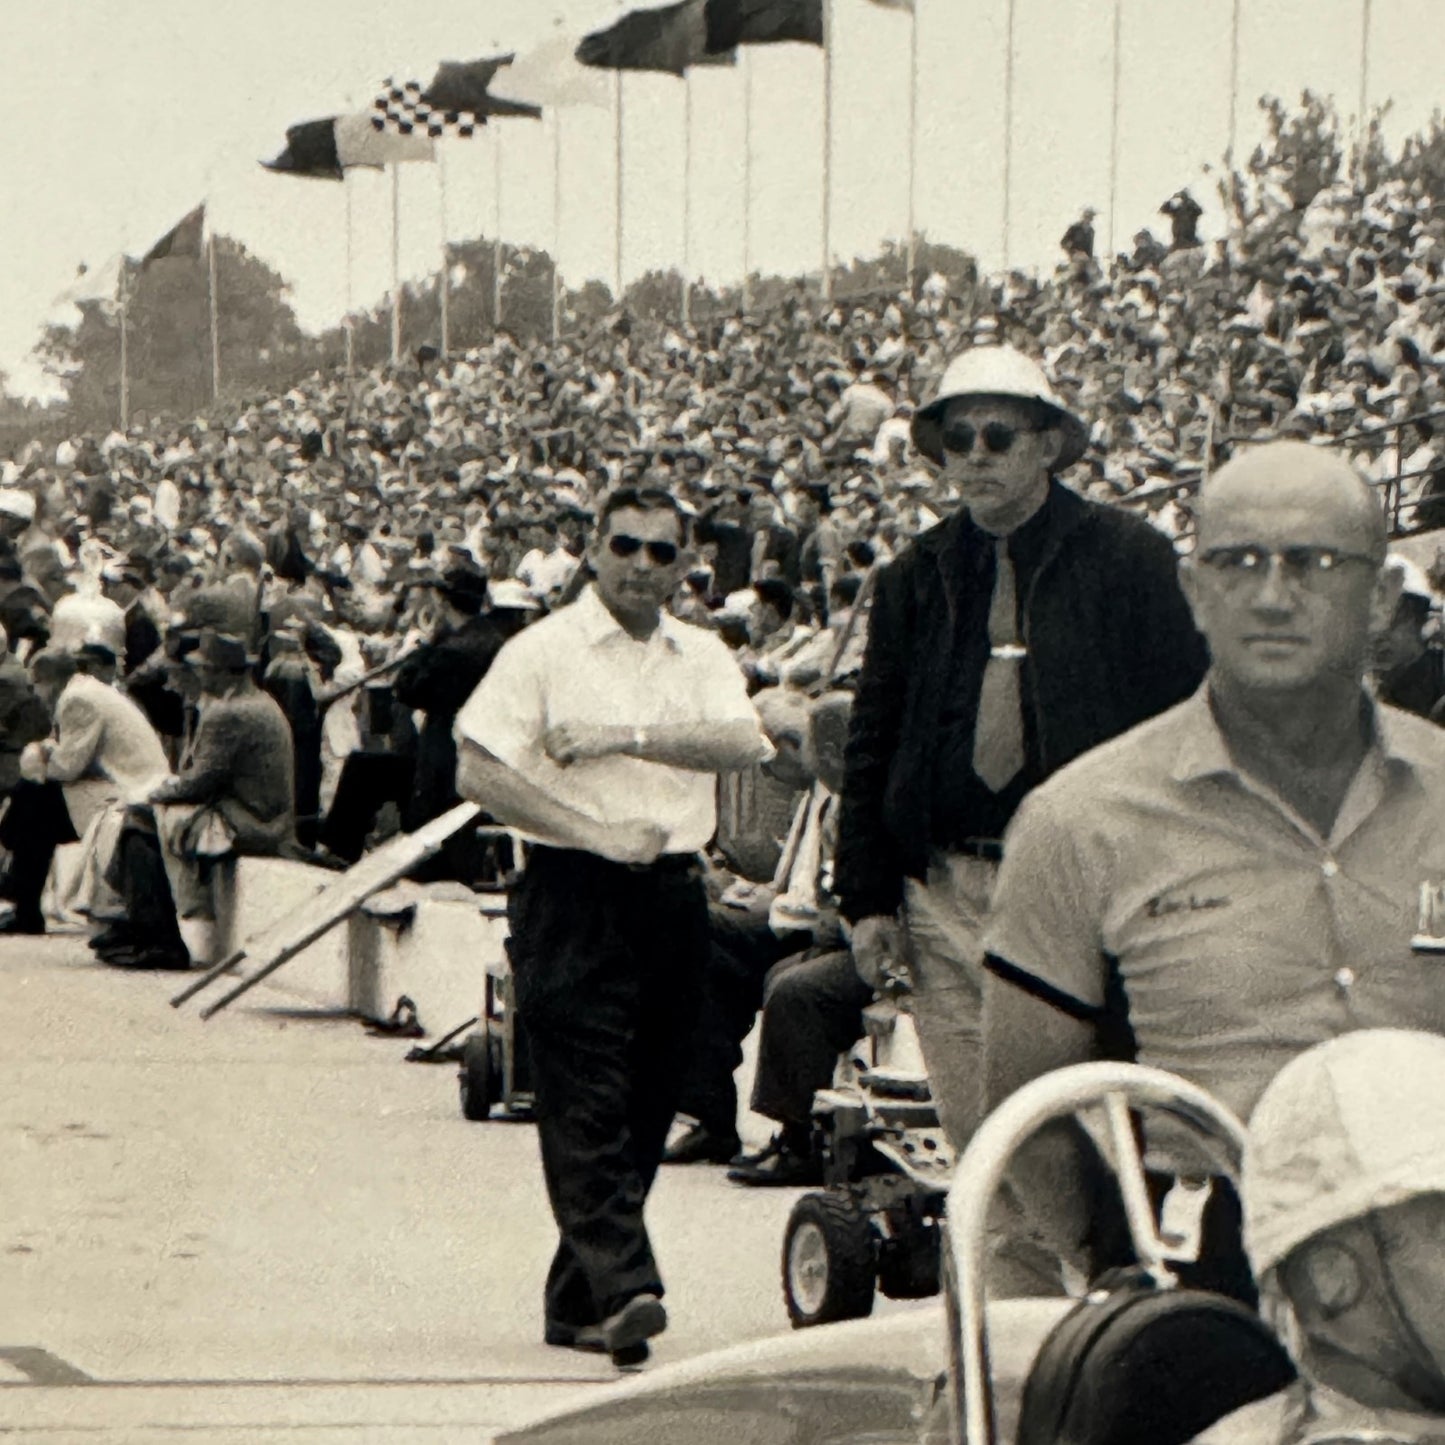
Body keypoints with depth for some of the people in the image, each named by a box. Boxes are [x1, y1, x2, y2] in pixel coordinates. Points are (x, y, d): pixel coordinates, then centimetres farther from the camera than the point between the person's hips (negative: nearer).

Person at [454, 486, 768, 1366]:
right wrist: (597, 833, -14)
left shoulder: (704, 657, 13)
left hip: (675, 897, 5)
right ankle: (623, 1287, -21)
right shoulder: (544, 651, -1)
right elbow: (480, 772, -9)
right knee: (587, 1102, -13)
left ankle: (578, 1302, 16)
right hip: (575, 897, -5)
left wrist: (628, 737, -16)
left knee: (646, 1103, 7)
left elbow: (742, 743, -5)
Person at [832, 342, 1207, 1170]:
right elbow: (870, 749, 17)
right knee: (975, 1138, 3)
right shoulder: (914, 579, 13)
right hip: (947, 893, 3)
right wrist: (869, 897, 9)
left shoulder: (1130, 558, 3)